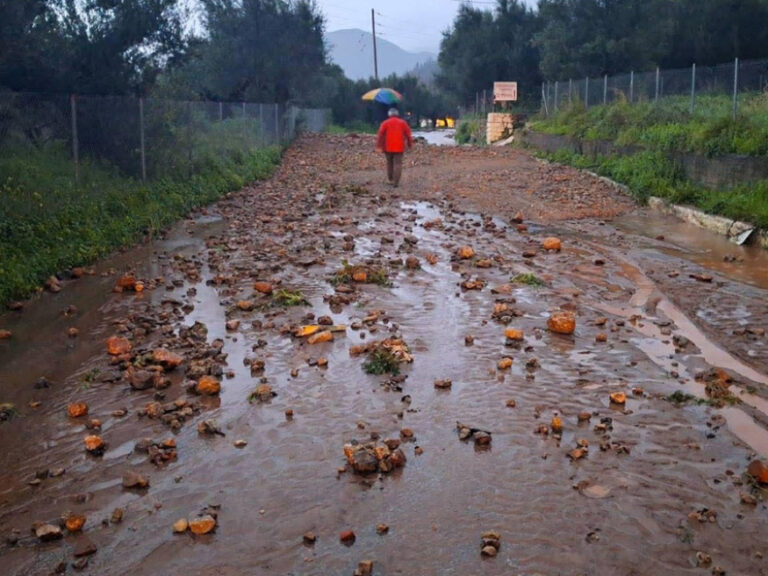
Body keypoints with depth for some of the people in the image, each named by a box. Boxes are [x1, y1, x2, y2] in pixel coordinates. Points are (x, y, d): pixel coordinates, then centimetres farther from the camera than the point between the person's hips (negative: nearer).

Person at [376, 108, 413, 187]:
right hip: (399, 147, -1)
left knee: (389, 163, 17)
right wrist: (410, 144, 12)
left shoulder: (385, 123, 2)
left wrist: (379, 146, -10)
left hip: (388, 147, 1)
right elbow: (408, 134, 2)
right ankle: (396, 182, -13)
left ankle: (390, 180, 24)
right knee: (398, 164, -3)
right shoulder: (403, 123, 5)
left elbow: (381, 135, -7)